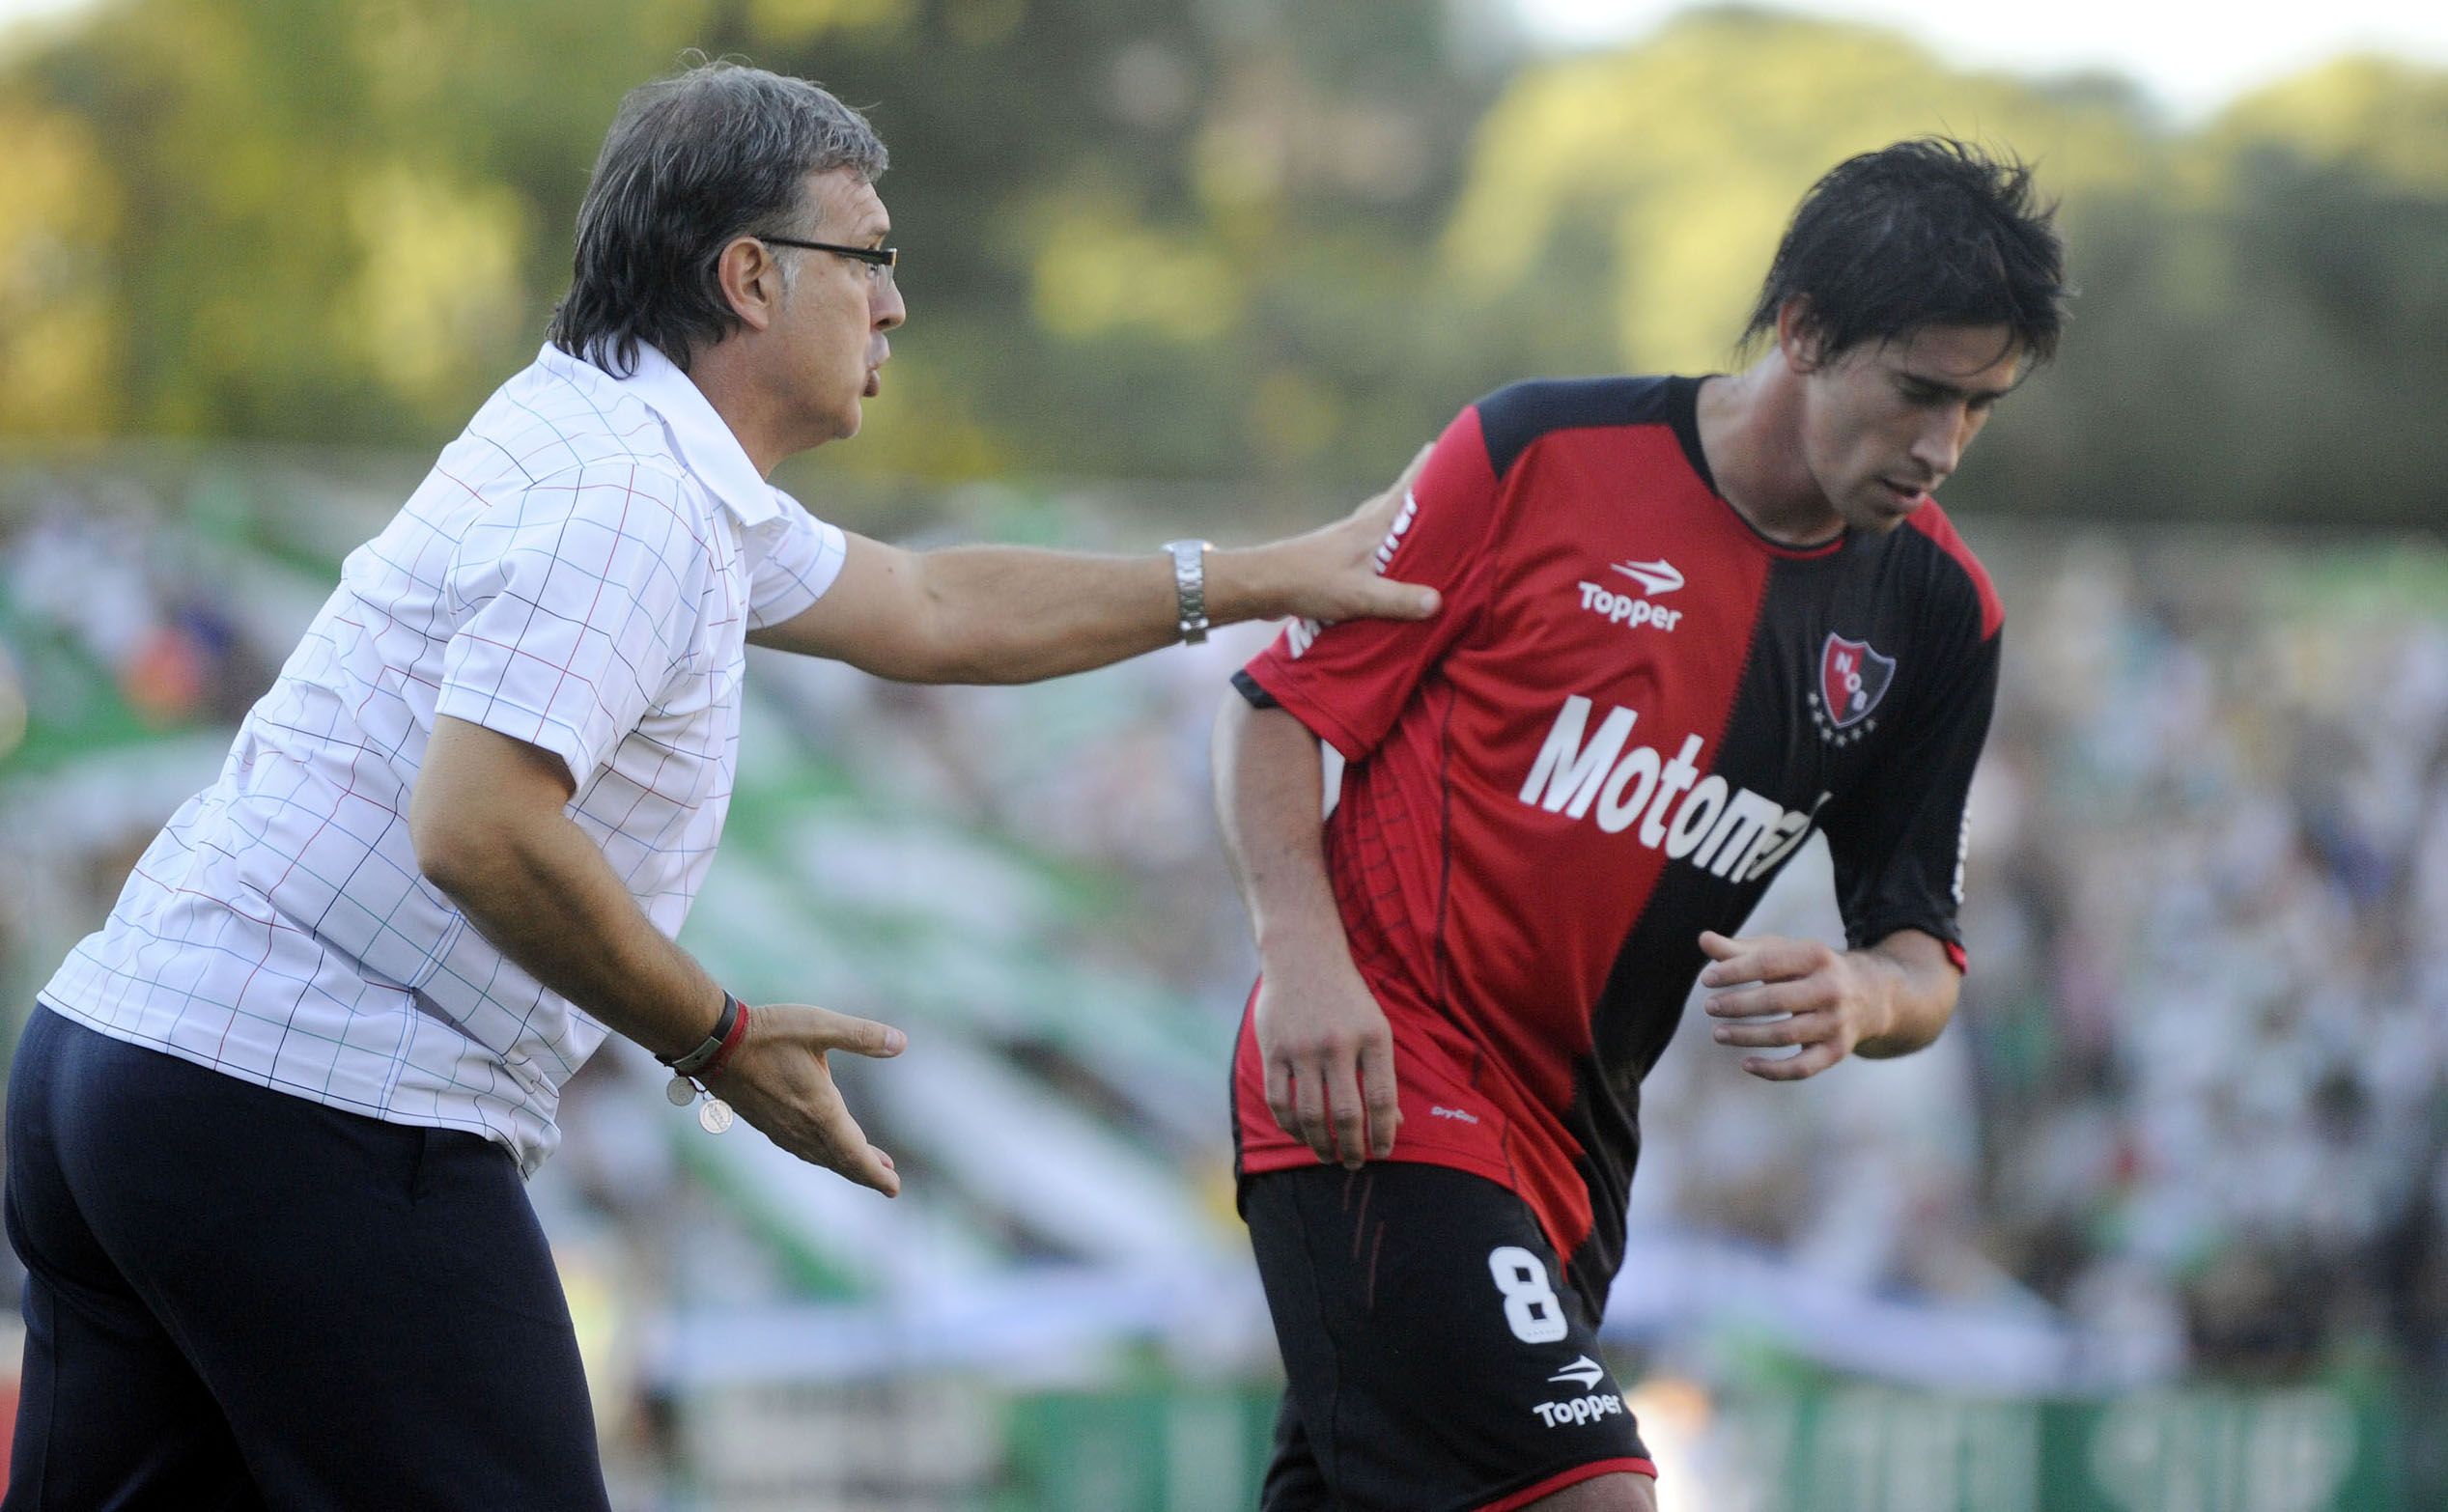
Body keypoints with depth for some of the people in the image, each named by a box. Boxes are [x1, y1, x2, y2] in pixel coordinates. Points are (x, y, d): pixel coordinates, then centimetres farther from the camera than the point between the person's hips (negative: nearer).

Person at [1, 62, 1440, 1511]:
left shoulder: (609, 446, 19)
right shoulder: (631, 497, -14)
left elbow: (927, 612, 29)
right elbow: (477, 832, -24)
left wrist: (1266, 577, 30)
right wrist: (719, 1038, -12)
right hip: (313, 1119, -10)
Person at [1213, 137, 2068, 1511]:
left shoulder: (1938, 613, 4)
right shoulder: (1539, 456, -9)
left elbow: (1925, 960, 8)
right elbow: (1282, 706, -2)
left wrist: (1864, 1000, -17)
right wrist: (1305, 954, -17)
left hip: (1573, 1142, 6)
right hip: (1376, 1082, -6)